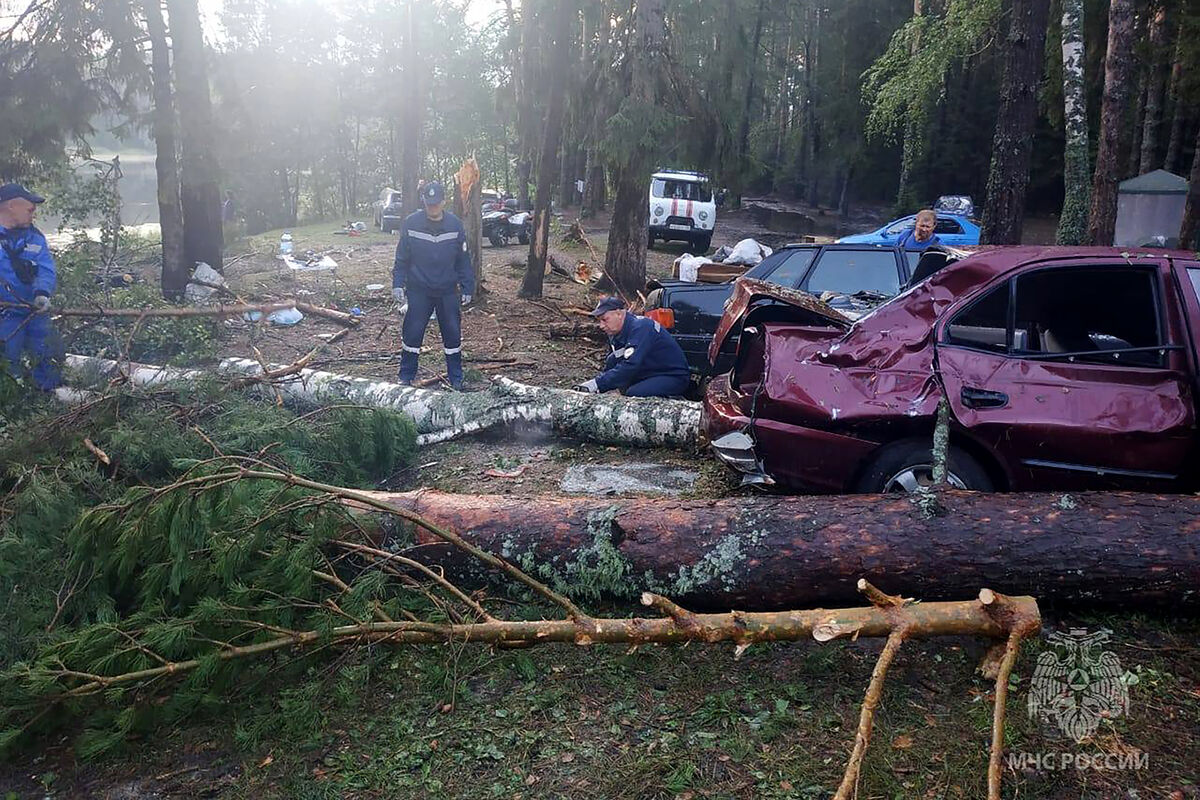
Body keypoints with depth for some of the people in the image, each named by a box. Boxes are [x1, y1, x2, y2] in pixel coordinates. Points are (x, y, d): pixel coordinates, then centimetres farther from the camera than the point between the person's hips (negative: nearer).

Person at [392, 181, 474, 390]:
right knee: (412, 334, 3)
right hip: (418, 290, -1)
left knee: (453, 335, 6)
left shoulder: (456, 225, -3)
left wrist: (467, 288, 1)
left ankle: (456, 379, 18)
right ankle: (406, 378, 17)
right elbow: (401, 258, 0)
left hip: (448, 291, 1)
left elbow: (464, 260, 3)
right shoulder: (411, 223, -5)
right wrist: (398, 284, -7)